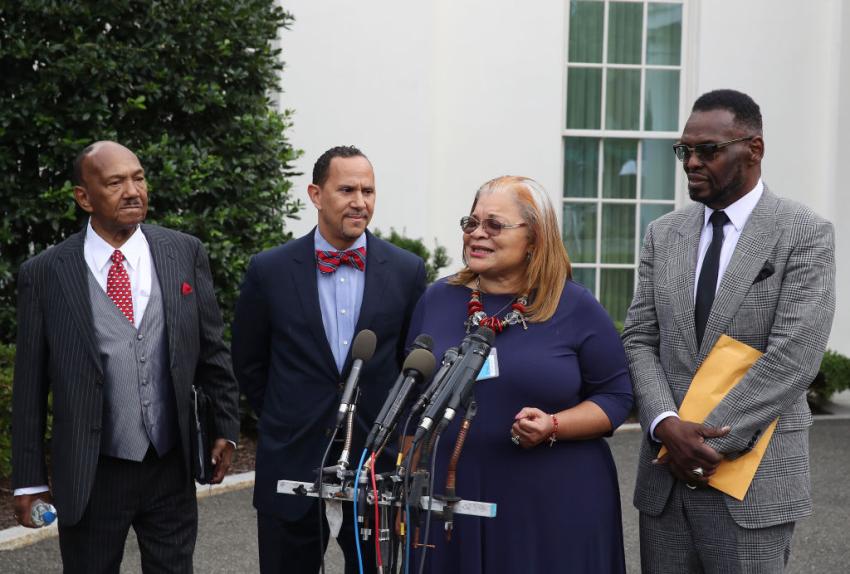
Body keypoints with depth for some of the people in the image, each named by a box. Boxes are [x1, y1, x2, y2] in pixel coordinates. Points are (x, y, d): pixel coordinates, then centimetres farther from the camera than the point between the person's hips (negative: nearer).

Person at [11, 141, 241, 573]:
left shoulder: (185, 253, 1)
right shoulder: (44, 274, -5)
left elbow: (212, 348, 9)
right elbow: (30, 383, -1)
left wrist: (225, 427, 7)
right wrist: (29, 480, -1)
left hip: (172, 470, 2)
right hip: (91, 477, -2)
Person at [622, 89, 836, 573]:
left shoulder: (806, 234, -5)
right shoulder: (664, 234, 10)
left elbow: (794, 357, -14)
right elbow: (640, 341, 6)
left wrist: (711, 442, -16)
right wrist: (667, 425, -12)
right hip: (664, 476, 4)